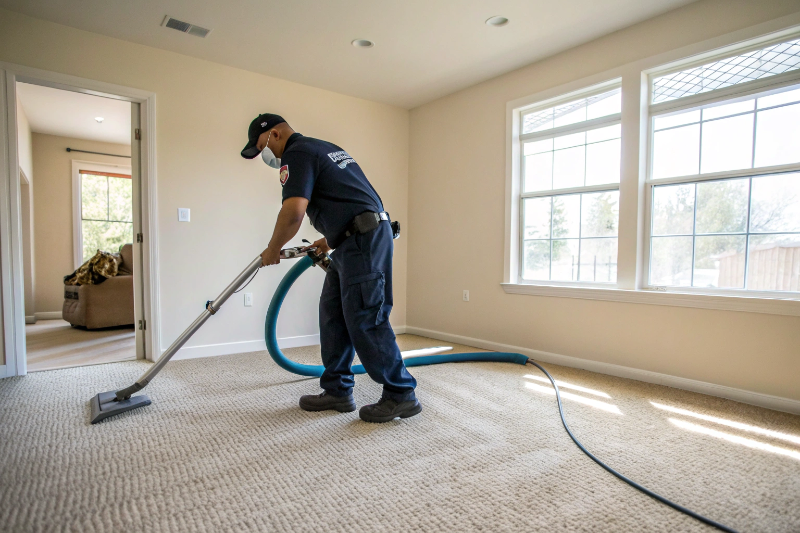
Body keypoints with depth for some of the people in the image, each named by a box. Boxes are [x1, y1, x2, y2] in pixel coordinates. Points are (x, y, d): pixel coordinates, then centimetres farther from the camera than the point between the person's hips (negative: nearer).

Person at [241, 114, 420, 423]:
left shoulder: (297, 154, -5)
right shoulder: (323, 148, 26)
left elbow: (293, 212, -19)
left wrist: (273, 249, -3)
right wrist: (329, 239, 29)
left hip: (364, 240, -10)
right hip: (358, 240, 10)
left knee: (364, 320, -6)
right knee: (332, 313, 12)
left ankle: (401, 395, 6)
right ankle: (337, 391, 20)